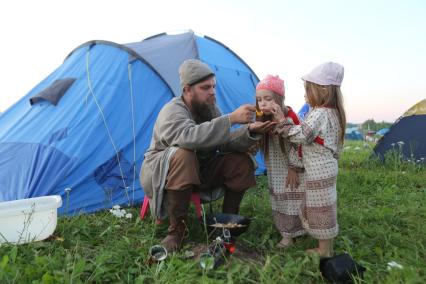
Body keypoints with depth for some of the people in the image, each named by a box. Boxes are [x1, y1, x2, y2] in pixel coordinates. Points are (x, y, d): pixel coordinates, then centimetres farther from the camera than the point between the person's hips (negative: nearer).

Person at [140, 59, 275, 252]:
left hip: (198, 171, 6)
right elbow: (189, 136, -45)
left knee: (241, 161, -13)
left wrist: (250, 131, -29)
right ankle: (176, 229, -24)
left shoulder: (210, 109, -1)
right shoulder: (172, 111, -23)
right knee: (183, 155, -39)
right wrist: (231, 119, -46)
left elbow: (224, 142, -11)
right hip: (162, 174, -6)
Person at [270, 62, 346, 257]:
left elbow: (301, 135, -27)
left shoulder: (319, 113, -18)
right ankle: (327, 246, 29)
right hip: (326, 167, 10)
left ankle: (323, 250, 12)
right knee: (325, 206, 17)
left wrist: (282, 121, -21)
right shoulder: (332, 112, 14)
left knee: (319, 208, 0)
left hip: (319, 171, -10)